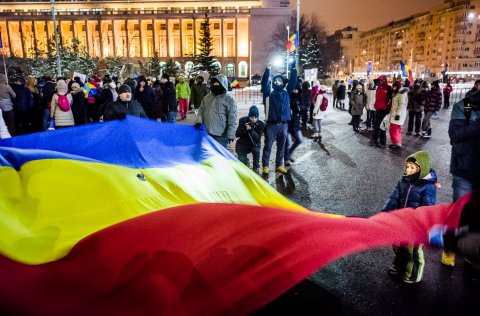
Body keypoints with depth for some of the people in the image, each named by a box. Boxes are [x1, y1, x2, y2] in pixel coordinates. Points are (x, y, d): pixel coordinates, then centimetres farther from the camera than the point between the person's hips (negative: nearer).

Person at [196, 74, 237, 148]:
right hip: (206, 133, 6)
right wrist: (199, 120, 1)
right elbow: (201, 109, 19)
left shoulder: (229, 100, -6)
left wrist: (231, 135, -12)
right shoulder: (207, 97, 10)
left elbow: (232, 119, -8)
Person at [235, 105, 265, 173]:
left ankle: (256, 168, -10)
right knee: (241, 160, -19)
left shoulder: (260, 124, -14)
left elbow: (257, 139, -21)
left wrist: (251, 129, -35)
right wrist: (245, 129, -30)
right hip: (243, 144, 0)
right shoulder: (243, 120, -13)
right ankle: (246, 162, 21)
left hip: (254, 144, 0)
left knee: (256, 149, -34)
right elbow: (237, 134, -14)